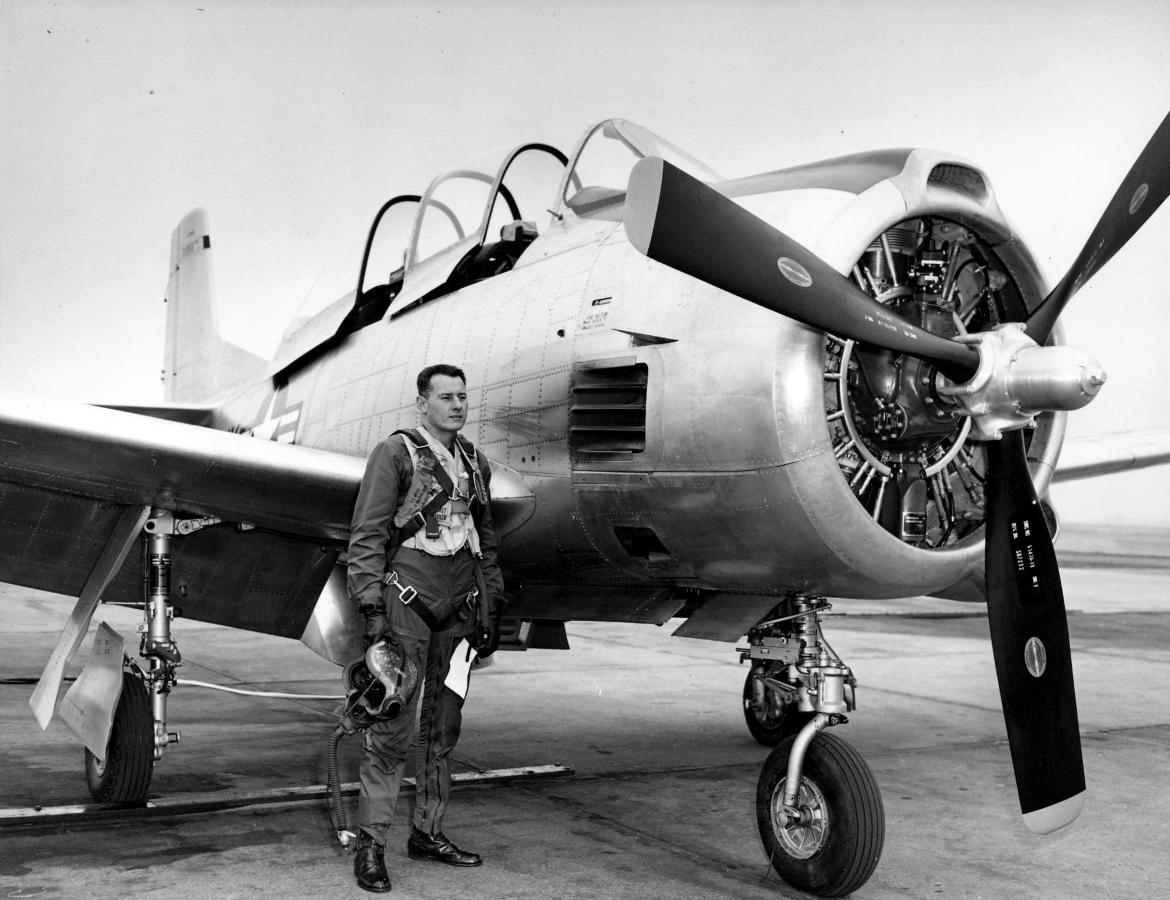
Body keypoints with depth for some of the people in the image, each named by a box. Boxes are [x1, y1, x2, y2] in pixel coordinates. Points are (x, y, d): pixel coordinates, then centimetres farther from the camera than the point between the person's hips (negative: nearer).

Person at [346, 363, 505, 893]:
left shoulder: (473, 463, 15)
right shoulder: (395, 453, -4)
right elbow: (367, 536, -8)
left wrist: (492, 610, 16)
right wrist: (372, 607, -15)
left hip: (458, 609, 6)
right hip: (407, 600, -6)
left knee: (443, 726, 10)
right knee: (393, 727, -7)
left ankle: (427, 832, 22)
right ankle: (371, 845, 2)